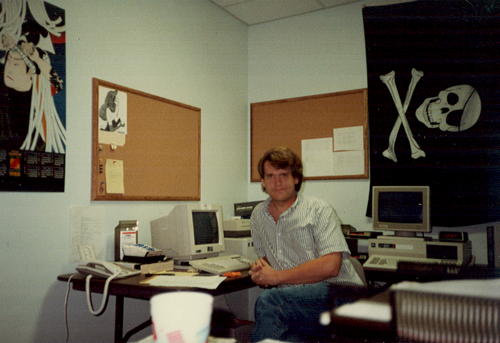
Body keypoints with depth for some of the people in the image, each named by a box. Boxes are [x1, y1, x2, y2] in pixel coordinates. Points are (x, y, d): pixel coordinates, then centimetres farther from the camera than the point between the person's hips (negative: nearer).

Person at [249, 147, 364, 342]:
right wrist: (259, 270, 3)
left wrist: (277, 276, -13)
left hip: (339, 292, -3)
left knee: (269, 301, -31)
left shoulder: (319, 210, -2)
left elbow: (330, 265, -14)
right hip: (293, 303, 4)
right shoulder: (258, 216, 16)